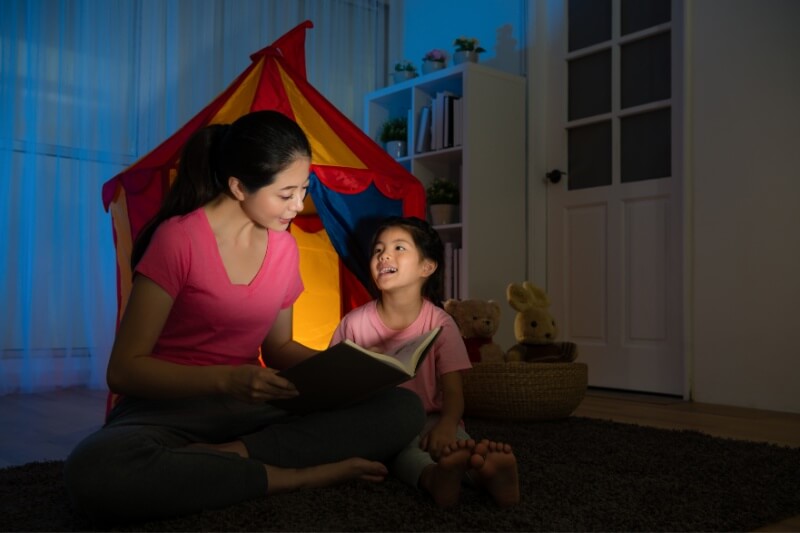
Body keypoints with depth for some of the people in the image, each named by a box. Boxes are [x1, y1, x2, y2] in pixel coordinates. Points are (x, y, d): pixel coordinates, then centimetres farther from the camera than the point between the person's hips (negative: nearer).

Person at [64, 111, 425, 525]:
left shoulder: (284, 247, 2)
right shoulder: (178, 238, -15)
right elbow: (124, 370, -15)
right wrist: (225, 380, -30)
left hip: (250, 404, 5)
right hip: (171, 405, -5)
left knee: (403, 409, -14)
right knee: (95, 471, -41)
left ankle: (231, 454, -22)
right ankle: (296, 475, -26)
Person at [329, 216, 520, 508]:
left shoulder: (440, 324, -4)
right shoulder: (354, 323, -2)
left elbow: (453, 392, -9)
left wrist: (446, 425, -31)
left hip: (427, 418, 0)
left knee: (451, 438, -34)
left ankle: (482, 468, -65)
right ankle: (432, 474, -64)